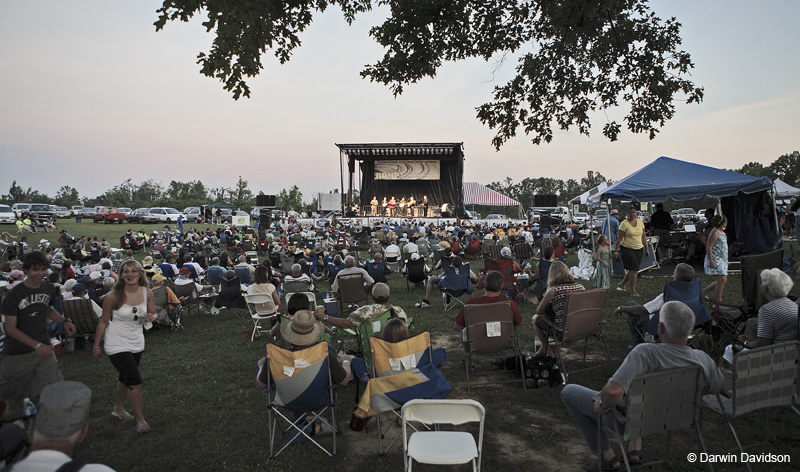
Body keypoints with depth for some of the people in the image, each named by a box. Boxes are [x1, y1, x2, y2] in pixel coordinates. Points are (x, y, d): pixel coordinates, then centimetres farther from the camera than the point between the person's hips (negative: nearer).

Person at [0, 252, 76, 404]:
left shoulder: (49, 288, 0)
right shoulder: (13, 295, -15)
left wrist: (64, 321, 0)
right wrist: (37, 345, -26)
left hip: (44, 348, 3)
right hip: (18, 353, -3)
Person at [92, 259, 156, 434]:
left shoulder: (147, 293, -7)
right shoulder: (113, 297, -16)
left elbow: (153, 314, 7)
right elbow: (103, 321, -6)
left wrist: (151, 317, -18)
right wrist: (96, 345, 0)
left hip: (137, 343, 5)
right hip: (117, 345, -5)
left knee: (126, 378, 22)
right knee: (135, 381, -10)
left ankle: (119, 409, 45)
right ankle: (140, 420, 4)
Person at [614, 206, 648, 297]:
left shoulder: (640, 222, 8)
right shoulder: (624, 224, -9)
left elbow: (643, 236, 16)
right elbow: (619, 238, -10)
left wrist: (646, 248, 14)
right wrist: (616, 251, -11)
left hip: (639, 249, 6)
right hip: (627, 249, -6)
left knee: (632, 269, 10)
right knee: (634, 269, -9)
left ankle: (622, 284, 31)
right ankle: (633, 291, 2)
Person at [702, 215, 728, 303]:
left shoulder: (722, 232, 15)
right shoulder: (714, 232, -15)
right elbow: (709, 247, -20)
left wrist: (726, 261, 24)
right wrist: (710, 261, -24)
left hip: (722, 261, 10)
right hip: (715, 261, -10)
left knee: (724, 281, 11)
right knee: (722, 280, -10)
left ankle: (703, 291, 19)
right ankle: (718, 302, -3)